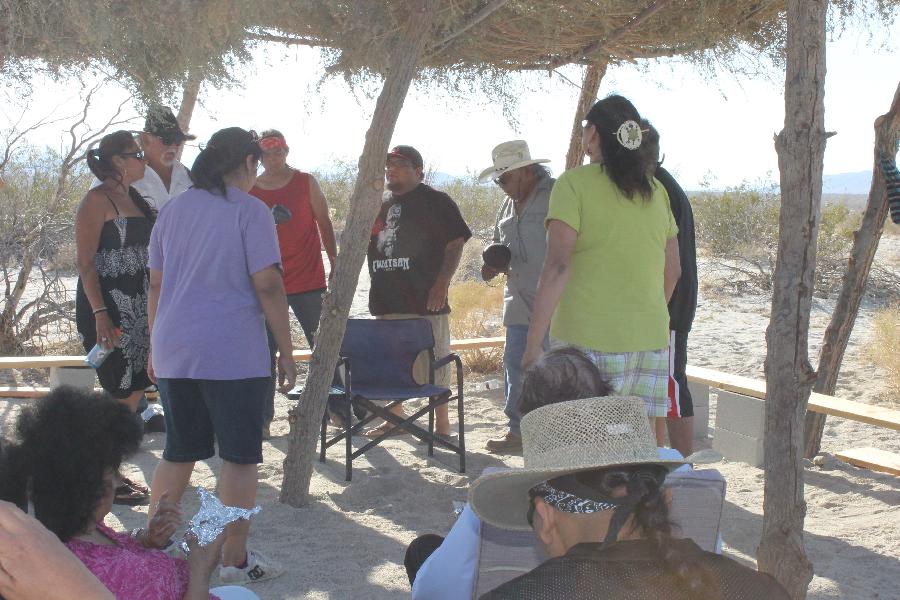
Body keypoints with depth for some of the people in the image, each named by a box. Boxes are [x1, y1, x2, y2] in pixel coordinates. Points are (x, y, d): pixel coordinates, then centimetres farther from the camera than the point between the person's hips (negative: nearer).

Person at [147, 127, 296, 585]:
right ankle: (234, 560, 9)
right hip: (232, 354, -6)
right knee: (239, 455, 4)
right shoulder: (250, 210, -5)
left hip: (173, 352, 6)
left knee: (180, 451, 16)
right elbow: (267, 285, -11)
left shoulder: (173, 209, 12)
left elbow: (156, 284, 15)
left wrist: (156, 346, 23)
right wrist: (286, 352, -6)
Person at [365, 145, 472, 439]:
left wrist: (442, 283, -15)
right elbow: (366, 245, 25)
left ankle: (442, 424, 3)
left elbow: (455, 242, -7)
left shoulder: (435, 201, -1)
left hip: (425, 300, -6)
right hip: (387, 300, 7)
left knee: (433, 363, -3)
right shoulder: (379, 204, 18)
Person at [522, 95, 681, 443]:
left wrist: (533, 343, -12)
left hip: (587, 340, -5)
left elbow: (557, 267, -13)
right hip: (650, 340, 5)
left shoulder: (575, 183, -5)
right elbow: (672, 271, 17)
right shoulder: (656, 192, 12)